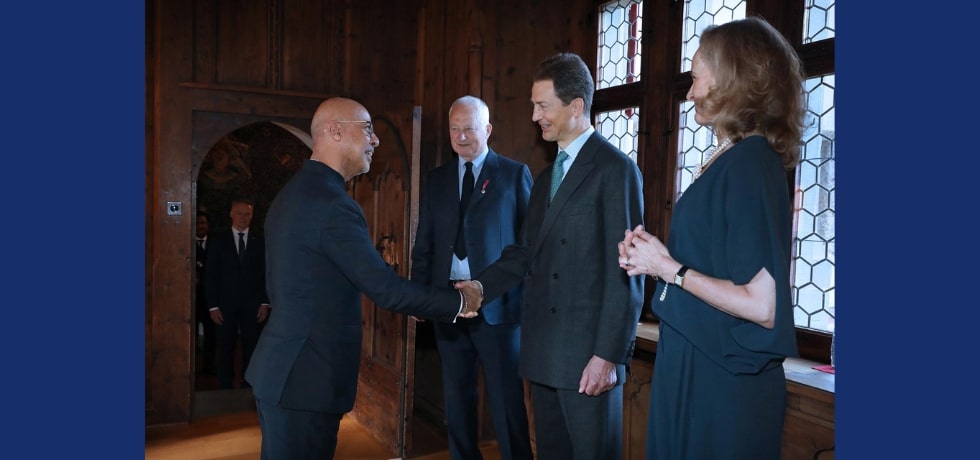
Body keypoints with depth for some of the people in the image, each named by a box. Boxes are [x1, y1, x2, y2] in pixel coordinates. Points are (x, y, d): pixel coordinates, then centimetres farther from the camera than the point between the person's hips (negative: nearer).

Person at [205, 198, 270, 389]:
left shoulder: (260, 242, 6)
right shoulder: (219, 241, 4)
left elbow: (265, 275, 6)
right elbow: (211, 275, 2)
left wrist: (265, 302, -3)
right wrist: (213, 305, -5)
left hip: (253, 305, 1)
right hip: (226, 304, 0)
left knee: (252, 350, 3)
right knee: (225, 350, 4)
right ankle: (225, 391, 13)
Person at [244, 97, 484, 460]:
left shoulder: (294, 192, 10)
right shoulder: (331, 203, -21)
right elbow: (385, 289, -22)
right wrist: (458, 302, -9)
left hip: (282, 368, 10)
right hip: (305, 377, -10)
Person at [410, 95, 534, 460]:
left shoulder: (514, 174, 1)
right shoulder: (437, 179, 12)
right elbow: (424, 245, 12)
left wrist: (531, 299, -7)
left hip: (497, 303, -4)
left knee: (506, 400, 2)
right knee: (457, 398, 14)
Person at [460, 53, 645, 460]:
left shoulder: (615, 169, -8)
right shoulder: (545, 178, 17)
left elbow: (625, 271, -13)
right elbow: (526, 252, 13)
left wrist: (609, 353, -16)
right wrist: (481, 285, -3)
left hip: (588, 354, -7)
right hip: (543, 351, 7)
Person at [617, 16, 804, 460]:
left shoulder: (749, 164, -20)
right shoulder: (731, 161, 8)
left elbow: (762, 305, -25)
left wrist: (670, 269, -16)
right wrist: (658, 257, 0)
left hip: (723, 378, -9)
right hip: (694, 364, 9)